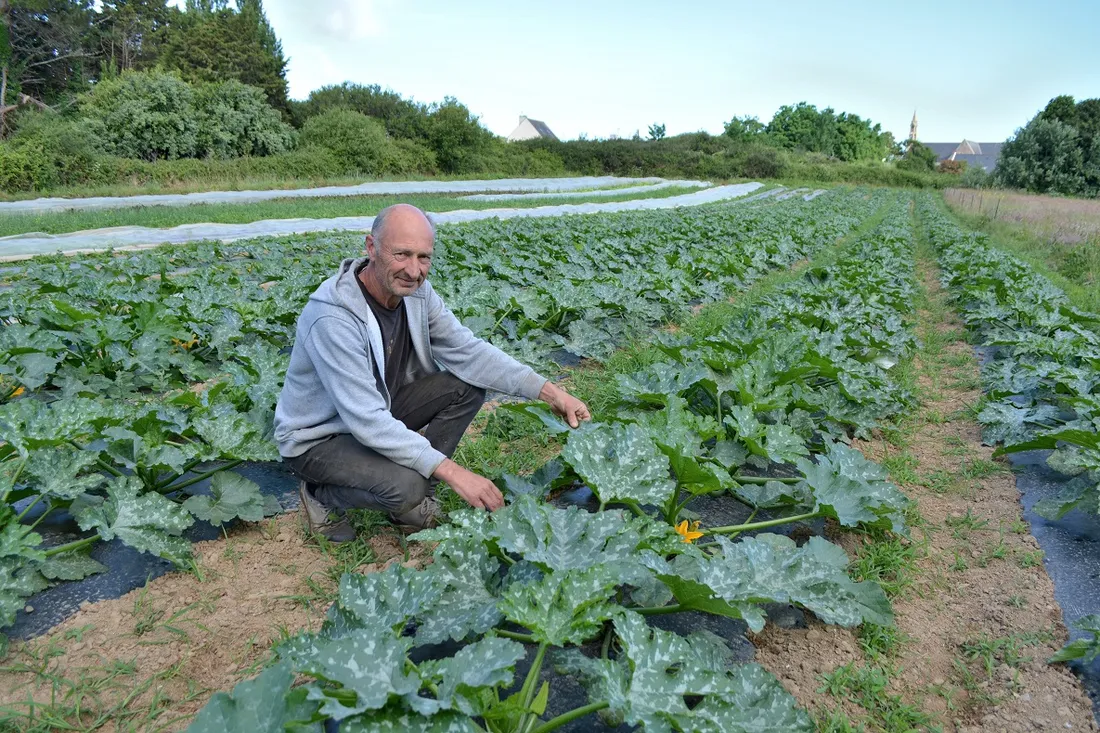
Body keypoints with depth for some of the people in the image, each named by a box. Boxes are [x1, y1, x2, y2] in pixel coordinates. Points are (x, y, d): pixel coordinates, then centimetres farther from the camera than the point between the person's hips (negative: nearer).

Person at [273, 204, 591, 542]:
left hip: (379, 409, 7)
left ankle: (412, 499, 3)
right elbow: (366, 420, -36)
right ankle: (322, 495, 1)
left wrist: (548, 391, -20)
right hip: (317, 438, -7)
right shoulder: (332, 317, -33)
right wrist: (452, 471, -40)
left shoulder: (415, 290, -10)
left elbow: (468, 351, -10)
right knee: (405, 487, -32)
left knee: (468, 386, -9)